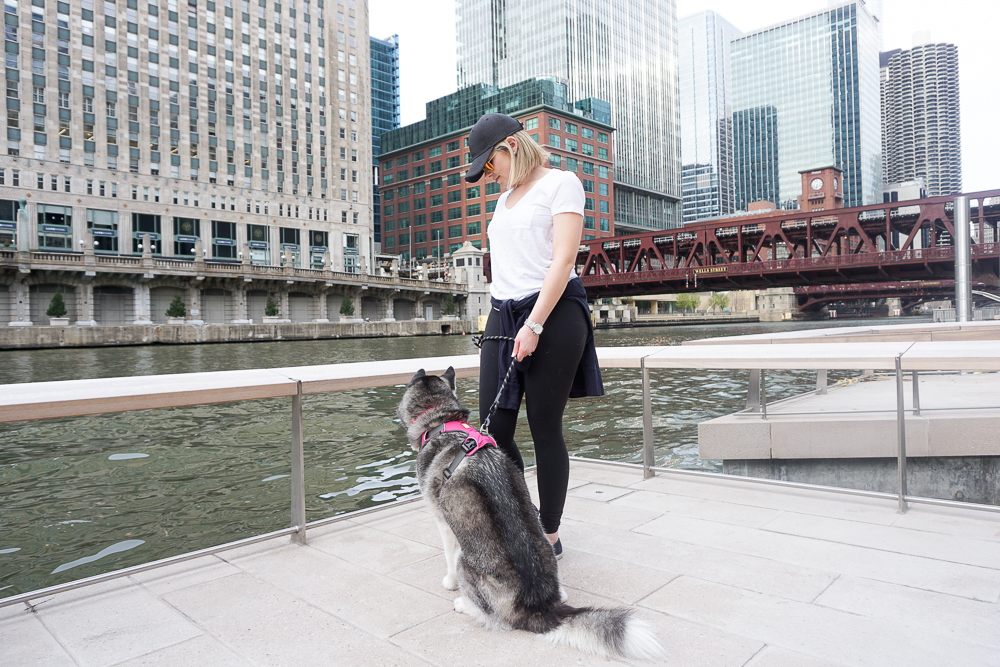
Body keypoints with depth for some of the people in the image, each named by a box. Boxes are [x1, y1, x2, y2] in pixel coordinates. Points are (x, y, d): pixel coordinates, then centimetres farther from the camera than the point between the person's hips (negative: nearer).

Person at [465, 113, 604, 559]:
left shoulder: (561, 184, 0)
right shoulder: (505, 200, 23)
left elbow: (563, 259, -12)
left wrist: (535, 324, -19)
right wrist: (500, 321, 16)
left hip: (552, 314, -6)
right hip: (502, 316, 7)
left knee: (545, 430, -2)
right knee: (495, 430, 1)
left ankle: (551, 535, 14)